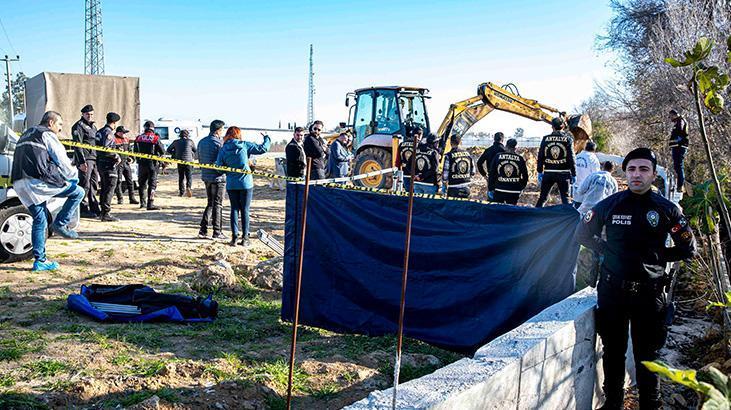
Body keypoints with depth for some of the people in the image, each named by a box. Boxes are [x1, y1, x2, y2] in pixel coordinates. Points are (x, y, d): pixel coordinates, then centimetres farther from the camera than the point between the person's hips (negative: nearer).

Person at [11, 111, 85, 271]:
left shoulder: (26, 135, 30)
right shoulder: (47, 134, 2)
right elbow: (62, 160, 0)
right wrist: (74, 176, 15)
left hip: (19, 184, 9)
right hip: (38, 181, -9)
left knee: (39, 221, 14)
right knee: (78, 192, 4)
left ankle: (40, 260, 13)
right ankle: (60, 223, -1)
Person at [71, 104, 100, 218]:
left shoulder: (93, 126, 22)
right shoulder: (79, 126, -4)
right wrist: (82, 161, -20)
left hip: (94, 159, 8)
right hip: (85, 159, -8)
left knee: (94, 184, 11)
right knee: (84, 185, -8)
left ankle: (94, 208, 16)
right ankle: (84, 209, -5)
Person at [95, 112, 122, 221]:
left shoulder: (100, 131, 16)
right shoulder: (109, 132, -13)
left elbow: (98, 147, 18)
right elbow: (106, 148, -24)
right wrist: (117, 157, -16)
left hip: (100, 162, 10)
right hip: (108, 163, -10)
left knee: (104, 187, 17)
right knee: (110, 188, -8)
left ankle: (103, 211, 25)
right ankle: (106, 213, -11)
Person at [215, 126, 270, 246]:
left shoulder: (223, 150, -2)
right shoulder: (245, 145, -6)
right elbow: (262, 148, -4)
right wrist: (267, 139, 14)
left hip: (231, 184, 1)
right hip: (246, 183, -1)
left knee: (234, 209, 12)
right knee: (245, 210, 7)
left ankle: (234, 236, 7)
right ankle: (245, 237, 8)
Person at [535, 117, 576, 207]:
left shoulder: (546, 139, 2)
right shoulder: (567, 139, -3)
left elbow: (540, 157, 4)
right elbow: (571, 158, -5)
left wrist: (540, 172, 11)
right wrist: (573, 174, 0)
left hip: (548, 173, 2)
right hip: (563, 173, -2)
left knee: (542, 197, 10)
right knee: (565, 198, 5)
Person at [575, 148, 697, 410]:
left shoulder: (667, 209, -3)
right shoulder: (610, 204, -1)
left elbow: (688, 249, 5)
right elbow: (582, 233, 12)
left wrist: (657, 256, -3)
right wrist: (606, 249, 0)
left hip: (649, 293, -1)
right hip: (612, 290, 1)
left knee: (646, 356, 8)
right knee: (613, 351, 13)